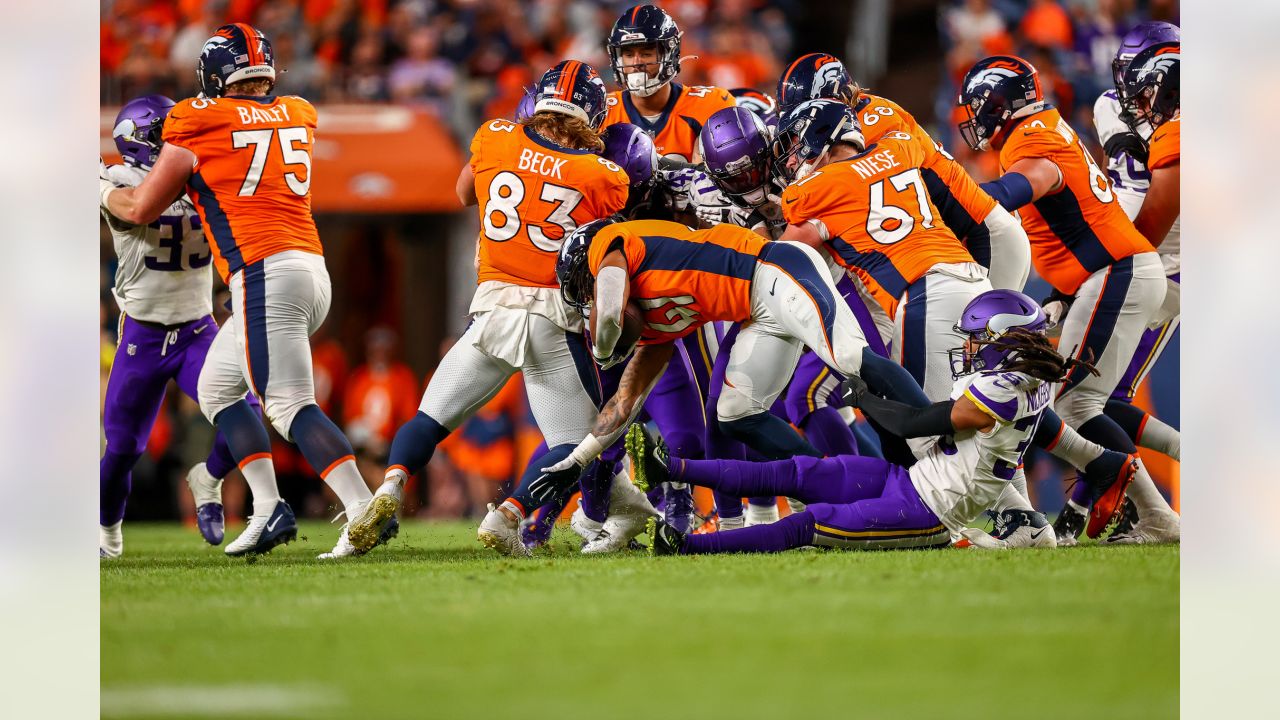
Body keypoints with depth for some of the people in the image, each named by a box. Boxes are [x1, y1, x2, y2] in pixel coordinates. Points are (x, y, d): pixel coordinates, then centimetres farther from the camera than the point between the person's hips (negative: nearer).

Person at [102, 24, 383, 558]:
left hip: (264, 274, -8)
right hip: (312, 271, 8)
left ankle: (364, 509, -27)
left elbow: (141, 209, 8)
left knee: (291, 406, -13)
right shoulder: (296, 117, 15)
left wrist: (101, 192, 28)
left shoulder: (199, 124, -2)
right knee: (216, 387, 20)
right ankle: (269, 509, 10)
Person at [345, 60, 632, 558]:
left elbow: (464, 195, 23)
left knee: (431, 419, 14)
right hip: (557, 318, -2)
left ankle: (390, 488, -13)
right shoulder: (602, 177, -2)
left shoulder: (495, 140, 4)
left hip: (493, 311, 2)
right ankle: (508, 515, -18)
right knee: (574, 445, 5)